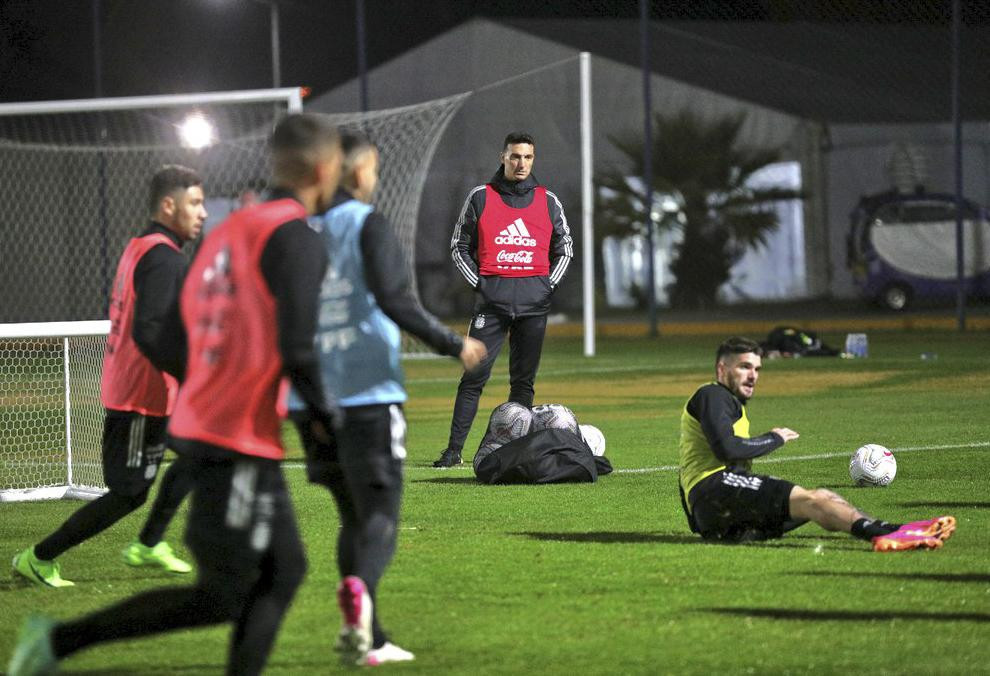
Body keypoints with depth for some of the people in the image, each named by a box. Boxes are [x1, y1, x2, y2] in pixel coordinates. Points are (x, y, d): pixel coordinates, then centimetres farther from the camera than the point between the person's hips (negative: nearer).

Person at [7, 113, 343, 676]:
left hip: (201, 426, 9)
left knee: (283, 573, 14)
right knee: (222, 597, -4)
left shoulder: (229, 230, 14)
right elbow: (296, 348, -22)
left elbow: (175, 346, 15)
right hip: (240, 444, -9)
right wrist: (324, 413, -5)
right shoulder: (297, 238, -12)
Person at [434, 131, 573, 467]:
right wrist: (480, 284, -2)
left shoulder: (548, 201, 11)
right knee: (475, 374, -8)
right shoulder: (480, 197, 5)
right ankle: (454, 449, -9)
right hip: (492, 297, -2)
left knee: (524, 379, 5)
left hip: (534, 299, 2)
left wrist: (547, 286, 5)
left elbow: (564, 249, 18)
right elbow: (459, 246, 9)